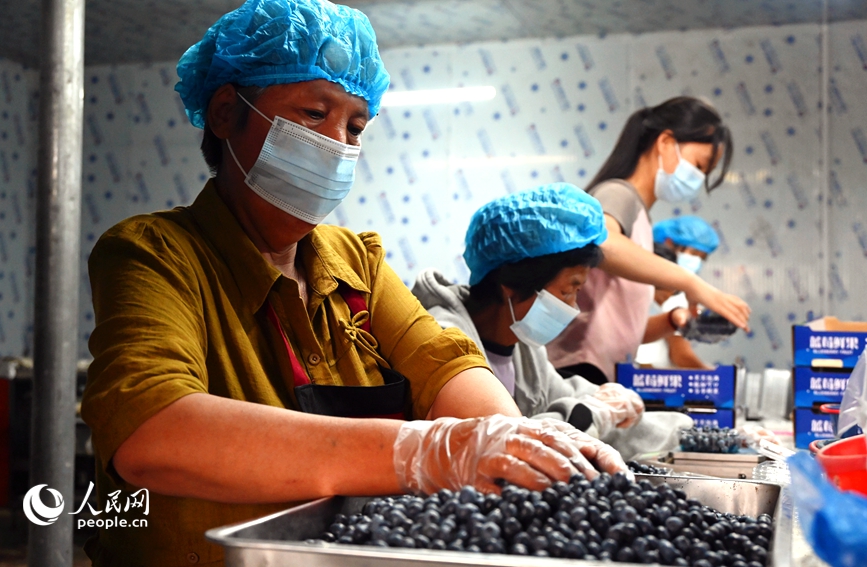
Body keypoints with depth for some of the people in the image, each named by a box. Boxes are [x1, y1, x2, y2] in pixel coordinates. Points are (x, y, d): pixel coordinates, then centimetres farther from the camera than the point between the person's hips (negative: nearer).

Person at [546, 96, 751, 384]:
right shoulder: (618, 194, -4)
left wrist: (673, 321, 2)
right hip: (575, 371, -9)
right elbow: (600, 242, -32)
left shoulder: (638, 215, 21)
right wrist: (692, 283, -28)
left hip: (600, 379, 9)